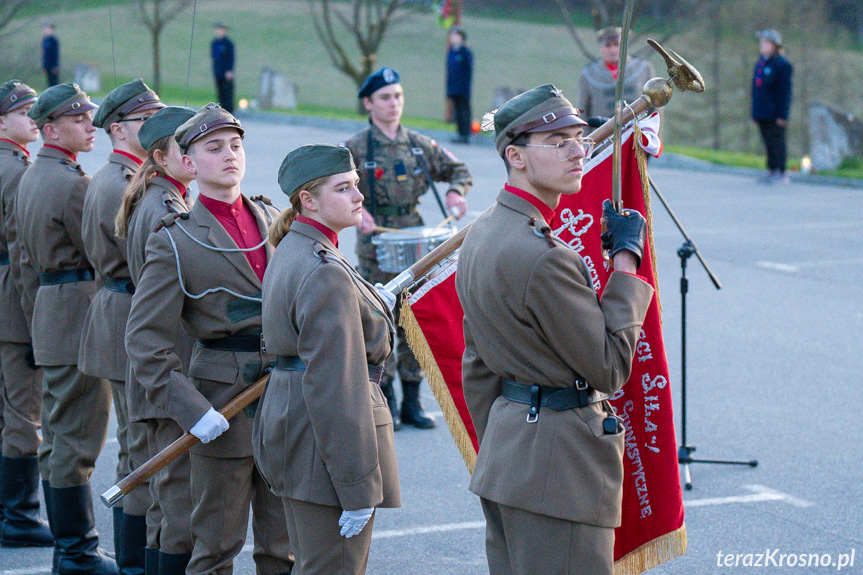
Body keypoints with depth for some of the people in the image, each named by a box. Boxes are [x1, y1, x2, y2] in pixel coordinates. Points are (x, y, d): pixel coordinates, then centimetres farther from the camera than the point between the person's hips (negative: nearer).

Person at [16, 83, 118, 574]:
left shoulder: (32, 176, 14)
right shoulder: (74, 183, -17)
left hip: (49, 297, 10)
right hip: (80, 309, -10)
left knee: (57, 433, 13)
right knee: (78, 435, -6)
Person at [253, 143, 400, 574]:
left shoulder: (292, 250, 10)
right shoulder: (325, 274, -22)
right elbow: (335, 389, -24)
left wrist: (373, 307, 21)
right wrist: (358, 489, -23)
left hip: (290, 422, 11)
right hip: (325, 440, -11)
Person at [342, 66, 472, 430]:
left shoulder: (420, 145, 8)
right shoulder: (356, 148, -4)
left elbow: (457, 169, 18)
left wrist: (456, 191, -3)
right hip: (376, 245, -4)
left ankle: (412, 401, 16)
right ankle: (384, 402, 9)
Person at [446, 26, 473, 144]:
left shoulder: (466, 52, -6)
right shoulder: (451, 52, 15)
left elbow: (469, 71, -9)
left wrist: (466, 88, -15)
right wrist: (448, 88, 14)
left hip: (462, 89, -7)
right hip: (453, 89, 7)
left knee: (464, 111, -6)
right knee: (457, 111, 8)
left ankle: (465, 135, -6)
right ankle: (461, 134, 11)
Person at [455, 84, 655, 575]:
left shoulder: (483, 233, 9)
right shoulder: (544, 257, -22)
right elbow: (611, 367, -15)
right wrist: (626, 260, -10)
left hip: (504, 458, 10)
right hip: (560, 462, -10)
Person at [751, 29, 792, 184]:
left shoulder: (782, 65, -10)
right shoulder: (761, 62, 14)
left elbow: (784, 91, -12)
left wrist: (782, 115, -15)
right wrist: (756, 112, 17)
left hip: (774, 114, -8)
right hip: (762, 114, 8)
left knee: (776, 143, -4)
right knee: (768, 143, 12)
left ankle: (780, 173, 1)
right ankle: (771, 171, 18)